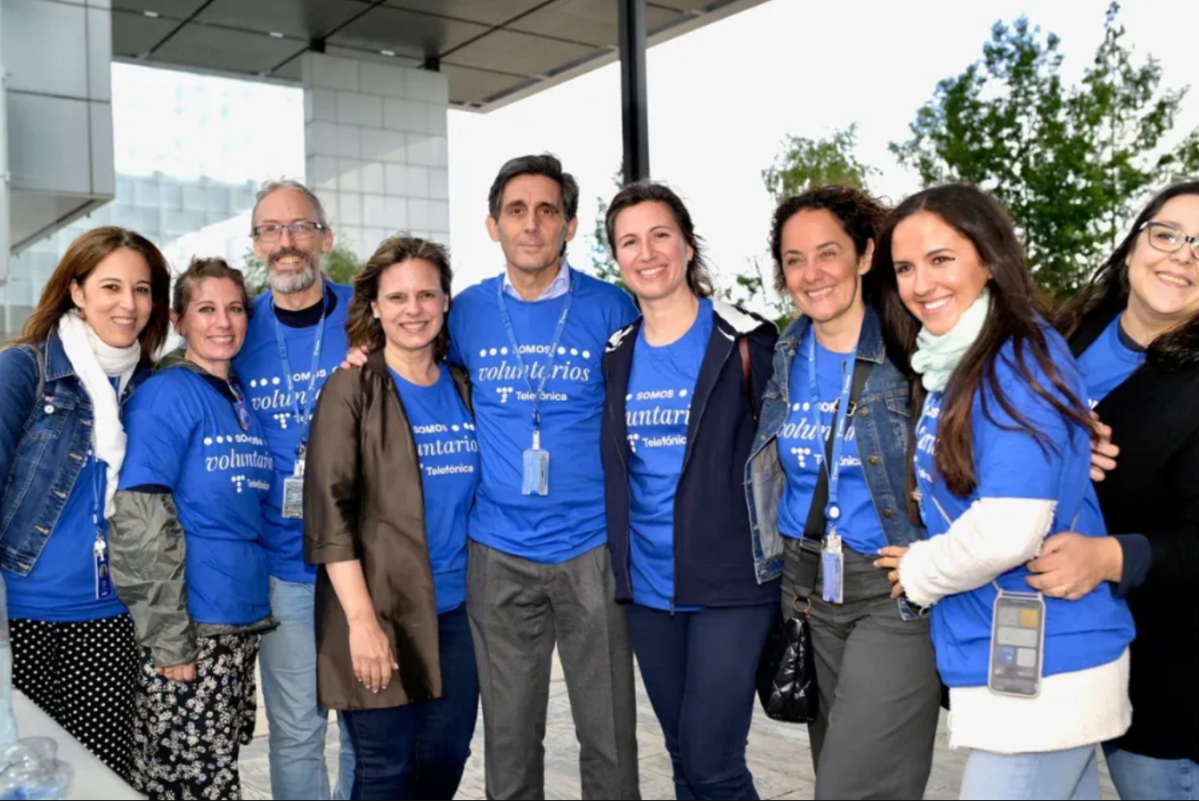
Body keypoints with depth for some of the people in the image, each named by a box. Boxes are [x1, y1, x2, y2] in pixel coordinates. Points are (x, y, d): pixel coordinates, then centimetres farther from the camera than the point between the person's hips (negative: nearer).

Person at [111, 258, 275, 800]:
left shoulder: (246, 398, 11)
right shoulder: (167, 395, -10)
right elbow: (140, 524, -16)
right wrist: (167, 638, -17)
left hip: (245, 617, 7)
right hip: (190, 624, -7)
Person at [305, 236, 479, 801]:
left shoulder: (465, 389, 10)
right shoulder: (352, 389, -5)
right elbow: (329, 509, -12)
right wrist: (361, 618, -18)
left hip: (458, 608, 5)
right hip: (382, 610, -5)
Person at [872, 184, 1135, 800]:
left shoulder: (1018, 363, -19)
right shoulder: (953, 363, 8)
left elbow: (1007, 530, -26)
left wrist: (920, 573, -9)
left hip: (1038, 667, -9)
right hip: (1020, 659, 9)